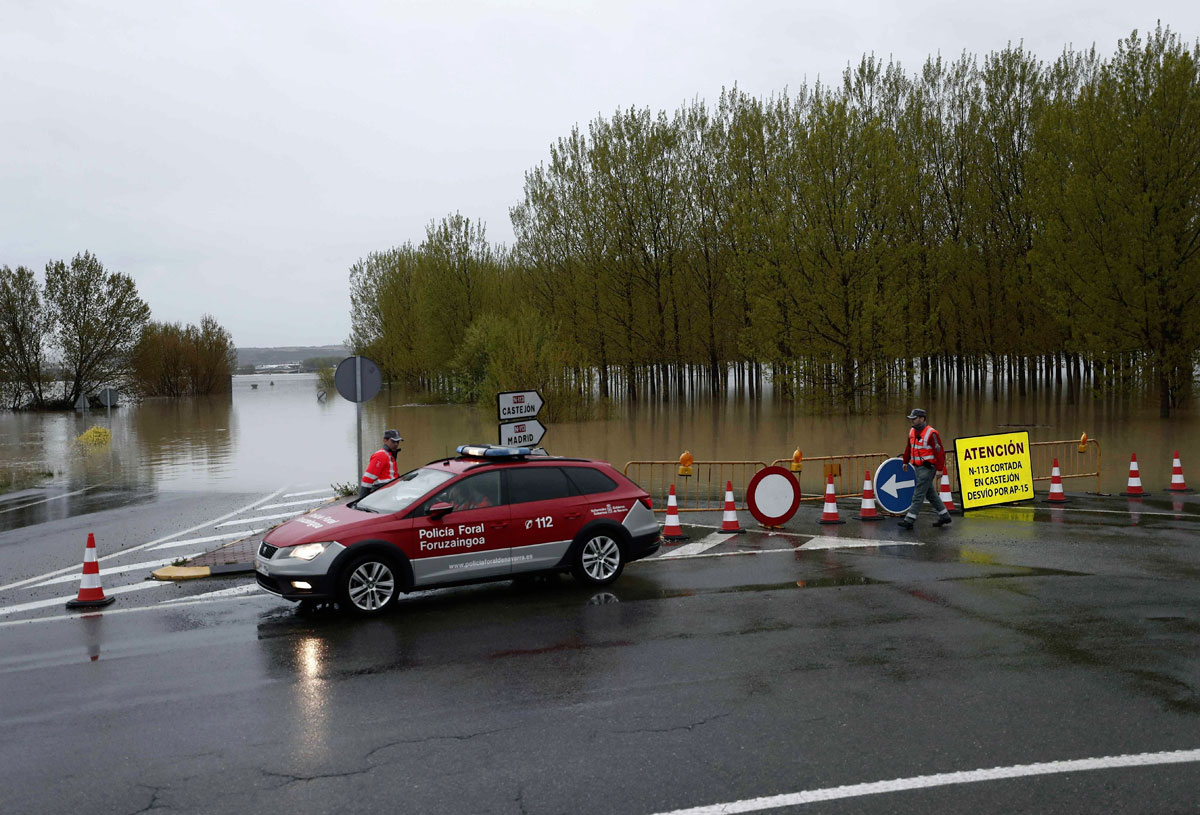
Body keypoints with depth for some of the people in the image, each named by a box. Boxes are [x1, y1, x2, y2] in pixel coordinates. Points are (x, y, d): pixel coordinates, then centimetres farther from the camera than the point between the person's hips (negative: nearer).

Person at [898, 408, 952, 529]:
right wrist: (906, 462, 27)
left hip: (927, 468, -9)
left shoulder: (931, 433, -16)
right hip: (918, 467, 9)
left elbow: (940, 452, -16)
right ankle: (944, 516, 26)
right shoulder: (912, 431, 9)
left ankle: (909, 520, -8)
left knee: (918, 495, -8)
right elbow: (909, 448, 22)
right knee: (930, 493, 15)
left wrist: (939, 469, -17)